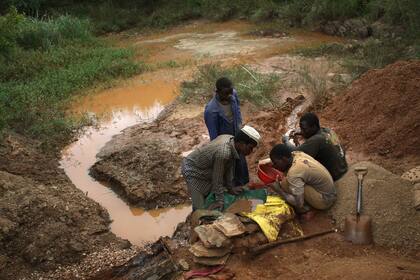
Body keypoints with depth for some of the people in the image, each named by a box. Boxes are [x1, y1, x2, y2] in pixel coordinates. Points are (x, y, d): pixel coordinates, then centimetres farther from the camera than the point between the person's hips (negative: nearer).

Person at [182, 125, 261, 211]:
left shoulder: (231, 139, -12)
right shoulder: (223, 153, -37)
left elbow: (229, 168, -1)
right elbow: (217, 178, -27)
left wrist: (230, 188, 5)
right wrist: (220, 200, -17)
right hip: (193, 171, -9)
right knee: (200, 207, -6)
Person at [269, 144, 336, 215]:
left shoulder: (293, 173, -28)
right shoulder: (297, 154, -6)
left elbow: (298, 203, -27)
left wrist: (278, 190, -18)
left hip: (324, 201, -9)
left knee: (286, 183, -20)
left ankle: (304, 207, 0)